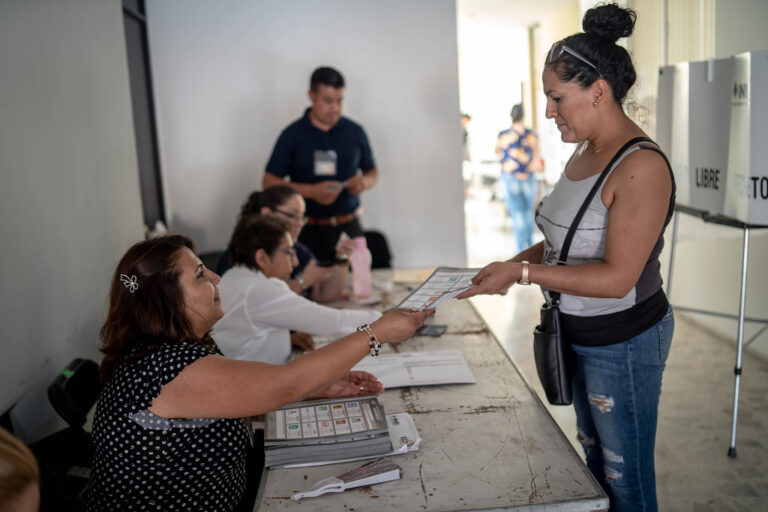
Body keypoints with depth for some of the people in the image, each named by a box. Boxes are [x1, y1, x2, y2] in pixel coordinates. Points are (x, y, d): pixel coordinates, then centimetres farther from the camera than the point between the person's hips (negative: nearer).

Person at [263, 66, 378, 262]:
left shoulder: (355, 132, 8)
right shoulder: (293, 134, 0)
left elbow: (372, 172, 19)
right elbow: (269, 182, -3)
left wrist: (364, 182, -5)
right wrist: (312, 191, -15)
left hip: (349, 226, 2)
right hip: (309, 231, -2)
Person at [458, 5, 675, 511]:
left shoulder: (641, 167, -23)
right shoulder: (585, 153, 4)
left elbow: (616, 277, -27)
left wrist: (523, 272, -26)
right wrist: (516, 262, -1)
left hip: (623, 342, -9)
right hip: (582, 334, 9)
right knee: (595, 460, 24)